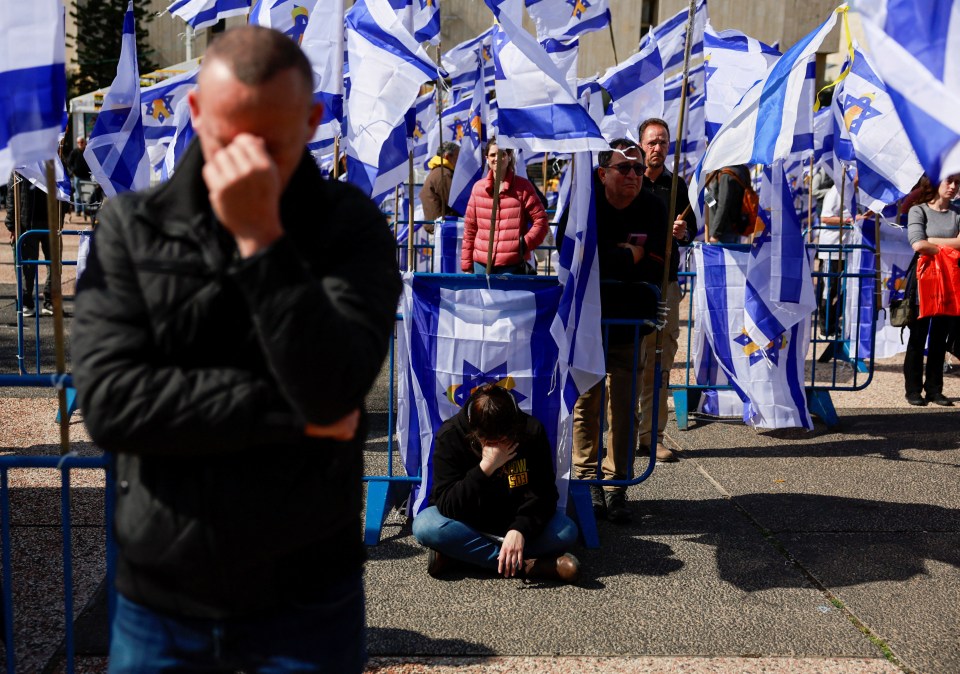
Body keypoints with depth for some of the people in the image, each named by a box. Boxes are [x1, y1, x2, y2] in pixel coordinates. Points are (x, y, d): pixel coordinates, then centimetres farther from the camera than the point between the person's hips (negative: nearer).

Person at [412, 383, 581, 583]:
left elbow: (543, 494, -18)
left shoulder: (532, 431, -18)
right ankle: (527, 565, -29)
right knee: (424, 525, -32)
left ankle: (460, 552, -22)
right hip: (467, 523, -1)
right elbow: (446, 506, -27)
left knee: (566, 531, -25)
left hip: (517, 523, 2)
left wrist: (520, 529, -37)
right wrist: (485, 468, -38)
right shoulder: (450, 435, -23)